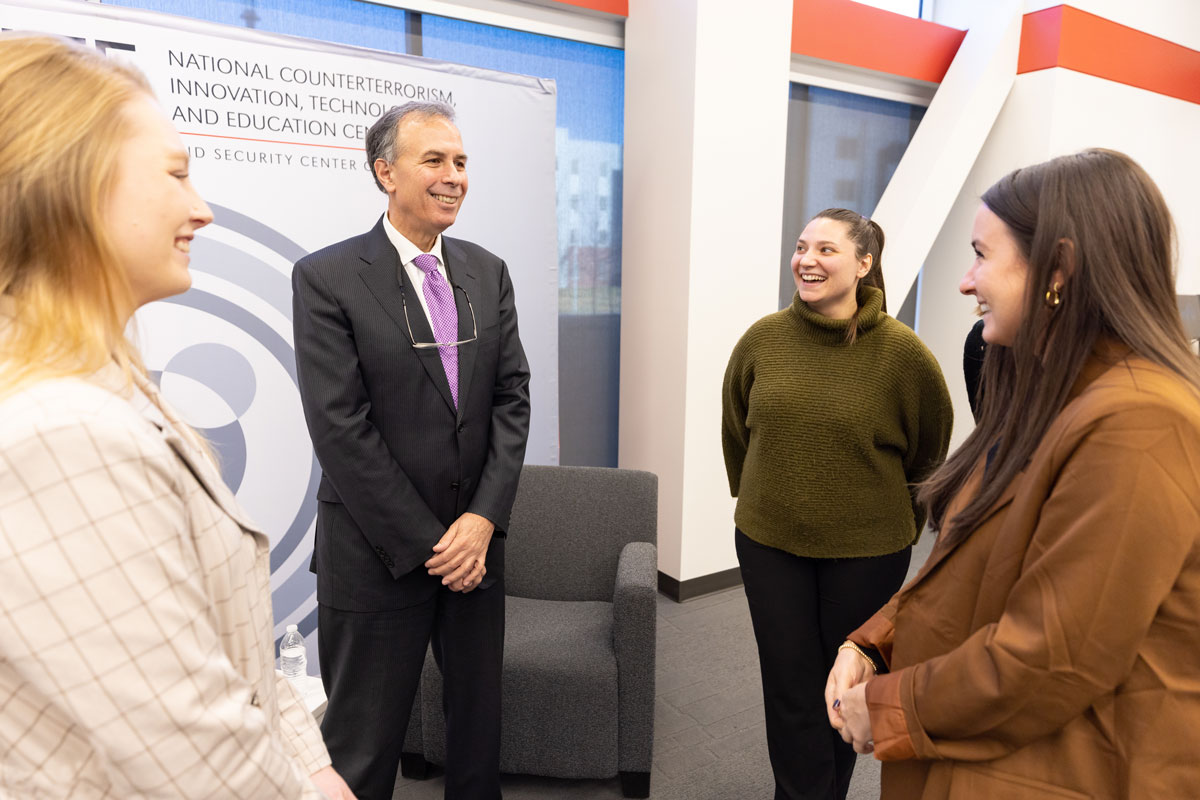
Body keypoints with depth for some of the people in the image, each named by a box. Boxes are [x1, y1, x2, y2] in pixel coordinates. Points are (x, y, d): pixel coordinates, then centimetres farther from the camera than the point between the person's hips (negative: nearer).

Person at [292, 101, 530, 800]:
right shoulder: (327, 278, -9)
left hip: (477, 540, 5)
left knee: (479, 723, 19)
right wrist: (426, 546, -13)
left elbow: (512, 397, 2)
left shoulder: (489, 273, 6)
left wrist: (483, 519, -9)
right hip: (379, 553, -4)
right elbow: (341, 428, -14)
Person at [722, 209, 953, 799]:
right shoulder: (763, 339, -5)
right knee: (789, 690, 10)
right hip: (769, 542, 2)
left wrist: (899, 523, 9)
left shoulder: (901, 352, -12)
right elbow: (736, 433, 10)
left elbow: (930, 454, 2)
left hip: (867, 551, -1)